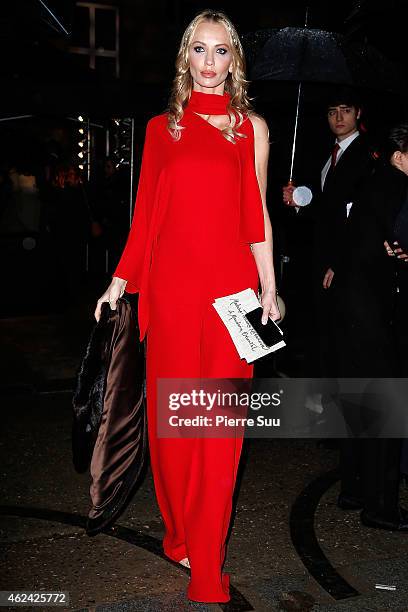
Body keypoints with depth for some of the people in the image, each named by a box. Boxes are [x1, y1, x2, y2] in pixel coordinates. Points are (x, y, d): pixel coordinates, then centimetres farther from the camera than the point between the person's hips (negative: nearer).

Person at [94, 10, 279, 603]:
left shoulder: (252, 127, 11)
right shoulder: (162, 127, 12)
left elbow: (258, 217, 11)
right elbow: (145, 214, 11)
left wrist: (268, 290, 7)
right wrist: (120, 282, 7)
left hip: (229, 286, -1)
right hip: (171, 284, 1)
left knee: (219, 422, -1)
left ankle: (207, 565, 10)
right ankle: (181, 532, 25)